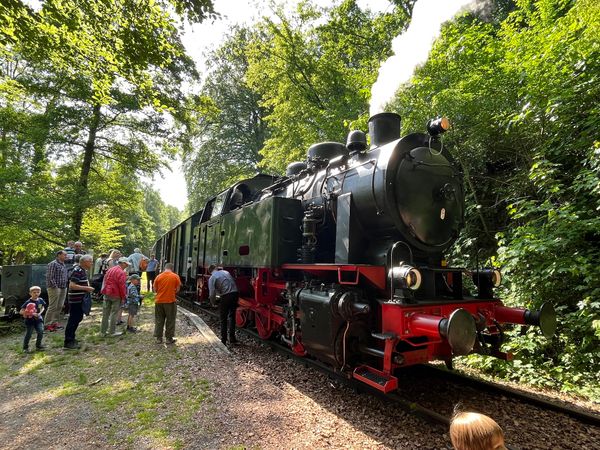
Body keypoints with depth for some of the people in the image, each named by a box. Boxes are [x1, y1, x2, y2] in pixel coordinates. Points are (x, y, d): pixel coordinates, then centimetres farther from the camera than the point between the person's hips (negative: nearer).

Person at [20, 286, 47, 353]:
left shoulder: (40, 300, -2)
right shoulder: (28, 302, -17)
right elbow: (21, 311, -16)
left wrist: (40, 313, -5)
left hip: (38, 319, 4)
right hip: (30, 320, -4)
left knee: (41, 331, -3)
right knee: (28, 334, 3)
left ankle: (38, 345, 17)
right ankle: (25, 347, 22)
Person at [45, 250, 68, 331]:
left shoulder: (63, 265, 16)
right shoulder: (53, 264, -11)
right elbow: (49, 277, -16)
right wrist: (55, 286, -17)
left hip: (63, 288, 8)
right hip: (55, 288, -8)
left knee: (59, 306, 12)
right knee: (52, 307, -5)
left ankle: (54, 322, 22)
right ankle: (47, 324, 3)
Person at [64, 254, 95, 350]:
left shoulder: (83, 271, 12)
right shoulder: (77, 271, -18)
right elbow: (72, 285, -25)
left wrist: (88, 287, 10)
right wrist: (86, 288, -21)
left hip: (80, 300, 10)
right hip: (75, 300, -10)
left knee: (78, 318, 18)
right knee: (73, 320, -3)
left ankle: (71, 338, 31)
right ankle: (68, 342, 5)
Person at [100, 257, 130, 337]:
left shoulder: (110, 270, 11)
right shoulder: (121, 272, -16)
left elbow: (105, 282, 16)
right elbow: (122, 286, -17)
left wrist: (104, 292, 20)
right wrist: (123, 297, -9)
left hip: (107, 294, 8)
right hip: (116, 295, -8)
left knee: (105, 313, 13)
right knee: (114, 313, 2)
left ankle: (103, 331, 20)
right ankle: (113, 332, 7)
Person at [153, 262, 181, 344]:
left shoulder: (158, 276, -1)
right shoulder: (175, 276, -6)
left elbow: (154, 289, 5)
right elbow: (177, 289, -2)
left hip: (159, 301, 2)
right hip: (170, 301, -2)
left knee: (159, 320, 13)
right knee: (170, 320, 9)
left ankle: (159, 338, 19)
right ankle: (169, 338, 14)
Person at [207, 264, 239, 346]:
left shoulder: (212, 278, 1)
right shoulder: (226, 272, 17)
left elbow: (212, 293, -5)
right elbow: (234, 283, 16)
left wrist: (212, 302, 11)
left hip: (226, 296, -5)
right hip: (235, 293, 5)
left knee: (223, 319, 11)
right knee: (232, 316, 19)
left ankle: (223, 340, 16)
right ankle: (232, 338, 20)